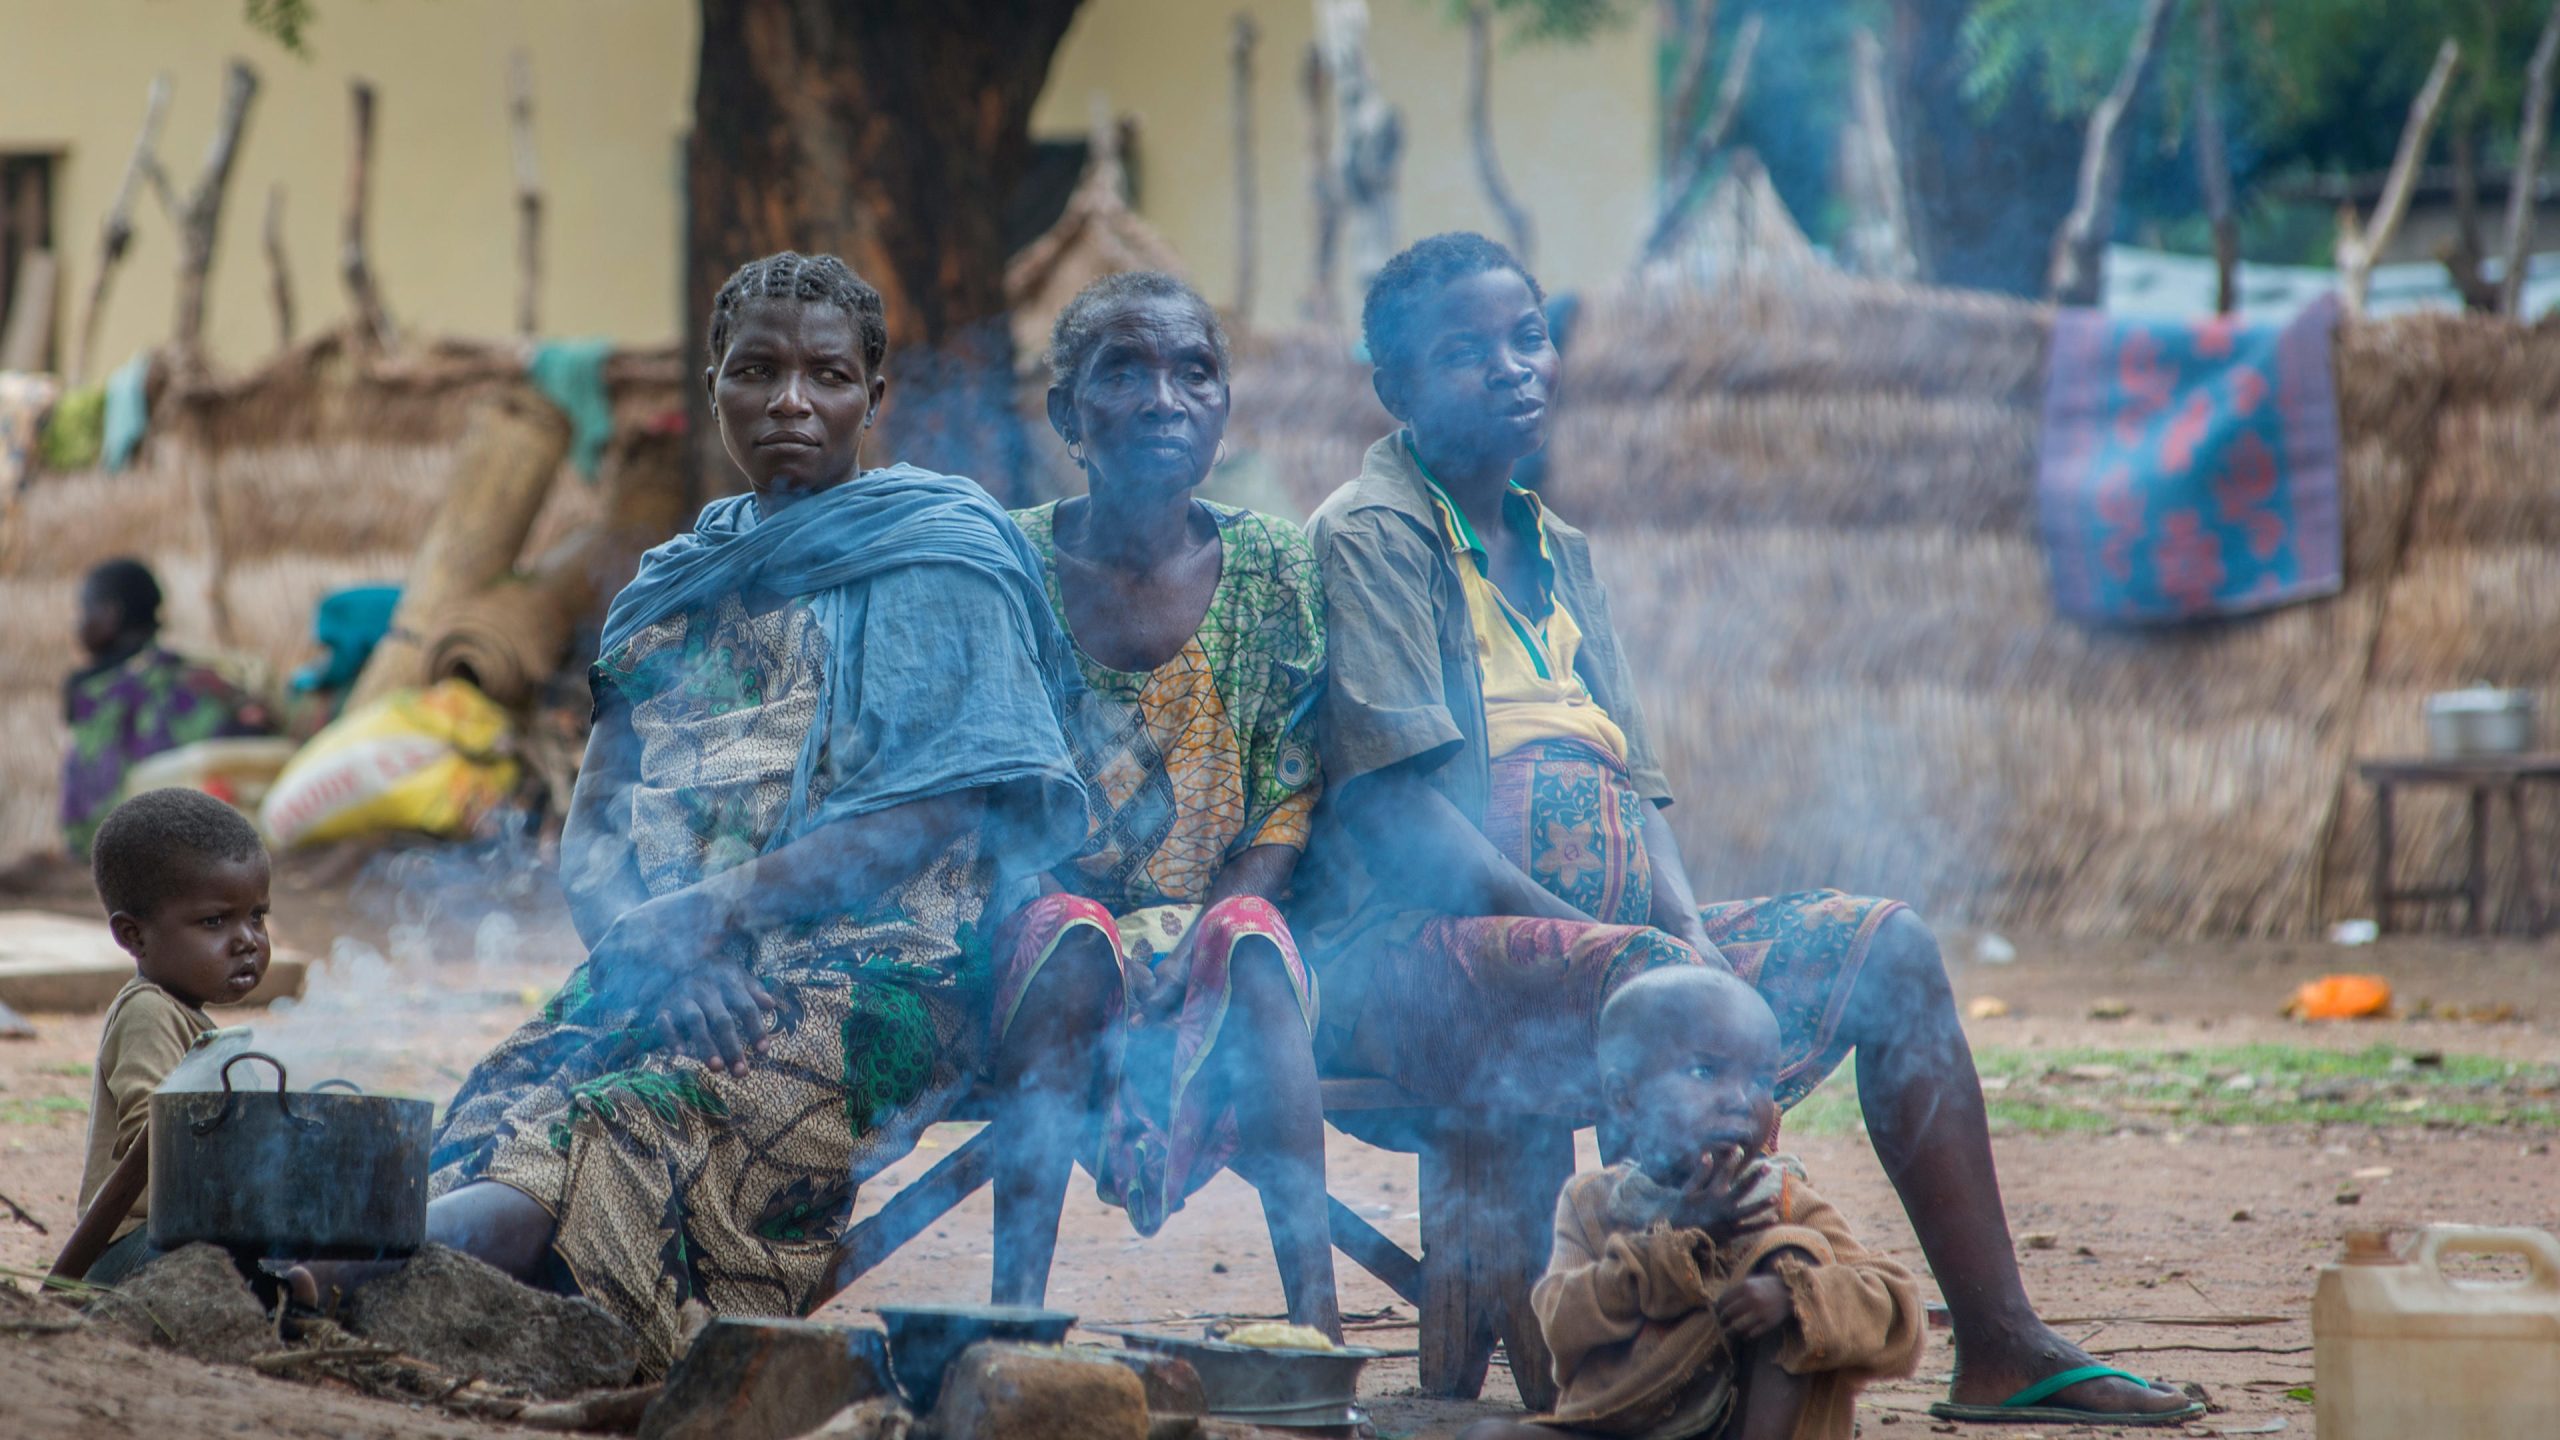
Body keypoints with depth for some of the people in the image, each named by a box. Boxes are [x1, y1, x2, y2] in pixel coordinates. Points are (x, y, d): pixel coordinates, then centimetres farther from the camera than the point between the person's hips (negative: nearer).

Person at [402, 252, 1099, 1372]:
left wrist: (703, 914, -12)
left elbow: (936, 817, -6)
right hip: (668, 978, 9)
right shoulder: (673, 592, 25)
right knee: (498, 1111, -28)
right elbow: (589, 836, 17)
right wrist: (626, 931, -8)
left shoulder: (934, 557, 7)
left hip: (872, 970, -9)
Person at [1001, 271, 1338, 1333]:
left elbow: (1293, 801, 0)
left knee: (1248, 935, -33)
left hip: (1219, 918, 1)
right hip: (1045, 913, -1)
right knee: (1072, 930, -34)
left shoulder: (1273, 570, 4)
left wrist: (1211, 928, -16)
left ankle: (1315, 1304, -42)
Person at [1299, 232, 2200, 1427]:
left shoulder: (1556, 555, 21)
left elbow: (1633, 790, 15)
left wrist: (1686, 927, -5)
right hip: (1419, 952, -8)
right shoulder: (1372, 534, -4)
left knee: (1886, 949, -1)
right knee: (1680, 999, -34)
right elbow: (1392, 805, -15)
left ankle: (1999, 1340, -4)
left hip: (1600, 930, 8)